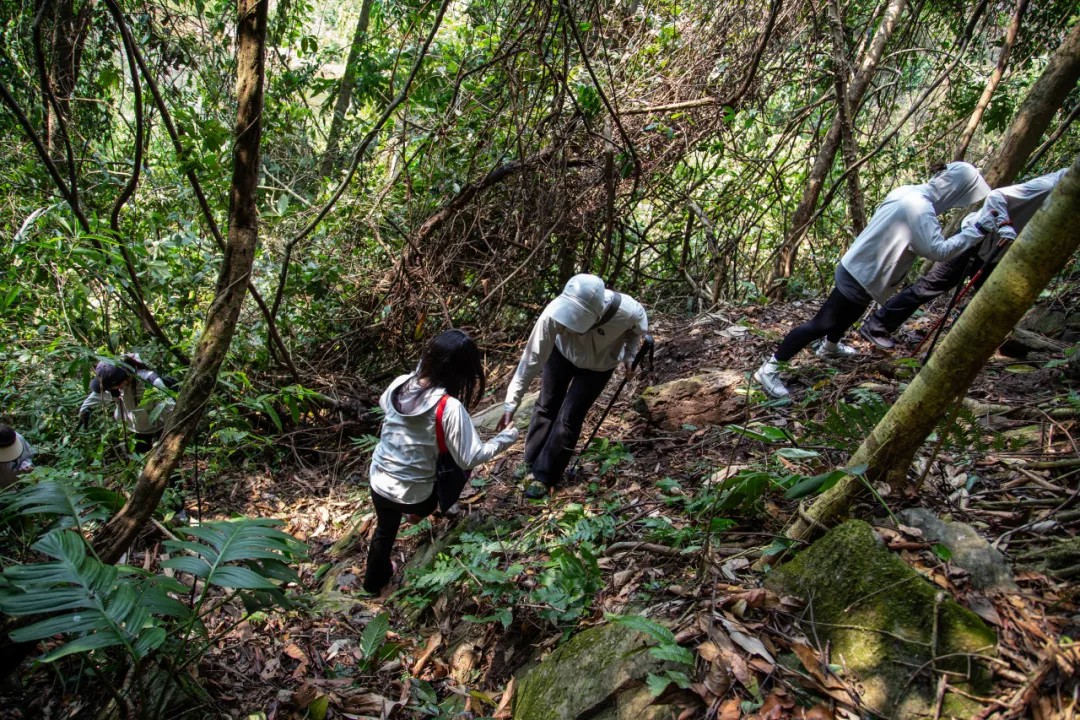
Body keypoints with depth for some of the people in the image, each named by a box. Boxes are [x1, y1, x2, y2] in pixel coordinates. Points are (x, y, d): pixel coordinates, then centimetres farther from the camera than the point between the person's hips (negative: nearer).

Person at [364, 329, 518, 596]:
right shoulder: (450, 407, -28)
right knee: (457, 467, 21)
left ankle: (374, 580, 56)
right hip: (412, 495, -5)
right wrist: (507, 437, -9)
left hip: (378, 482, 5)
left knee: (385, 529, 32)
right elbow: (469, 459, -22)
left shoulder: (399, 384, -10)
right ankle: (422, 513, 41)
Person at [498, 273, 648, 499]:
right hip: (562, 353, 1)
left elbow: (639, 327, -11)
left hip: (598, 365, -1)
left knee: (569, 418, -5)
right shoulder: (555, 312, -42)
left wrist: (629, 356, -17)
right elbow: (532, 358, -33)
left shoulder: (626, 311, -41)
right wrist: (511, 403, -31)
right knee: (546, 406, 11)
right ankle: (532, 467, 32)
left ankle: (544, 477, 13)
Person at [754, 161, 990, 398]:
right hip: (860, 276, -10)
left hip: (857, 267, 10)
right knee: (821, 324, -9)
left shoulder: (907, 192, 2)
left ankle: (829, 347, 60)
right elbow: (938, 251, -27)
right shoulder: (920, 208, -25)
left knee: (848, 314, 33)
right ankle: (769, 369, -7)